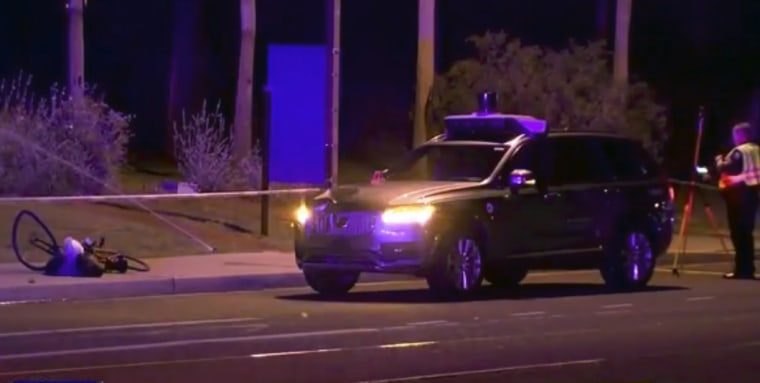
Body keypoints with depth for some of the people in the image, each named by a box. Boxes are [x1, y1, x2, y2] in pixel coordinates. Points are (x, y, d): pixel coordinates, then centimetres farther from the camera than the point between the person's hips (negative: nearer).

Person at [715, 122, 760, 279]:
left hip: (738, 193, -8)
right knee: (746, 232, 12)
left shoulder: (739, 151, -12)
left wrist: (719, 160, 2)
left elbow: (725, 168, -18)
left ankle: (742, 269, -10)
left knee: (738, 232, -6)